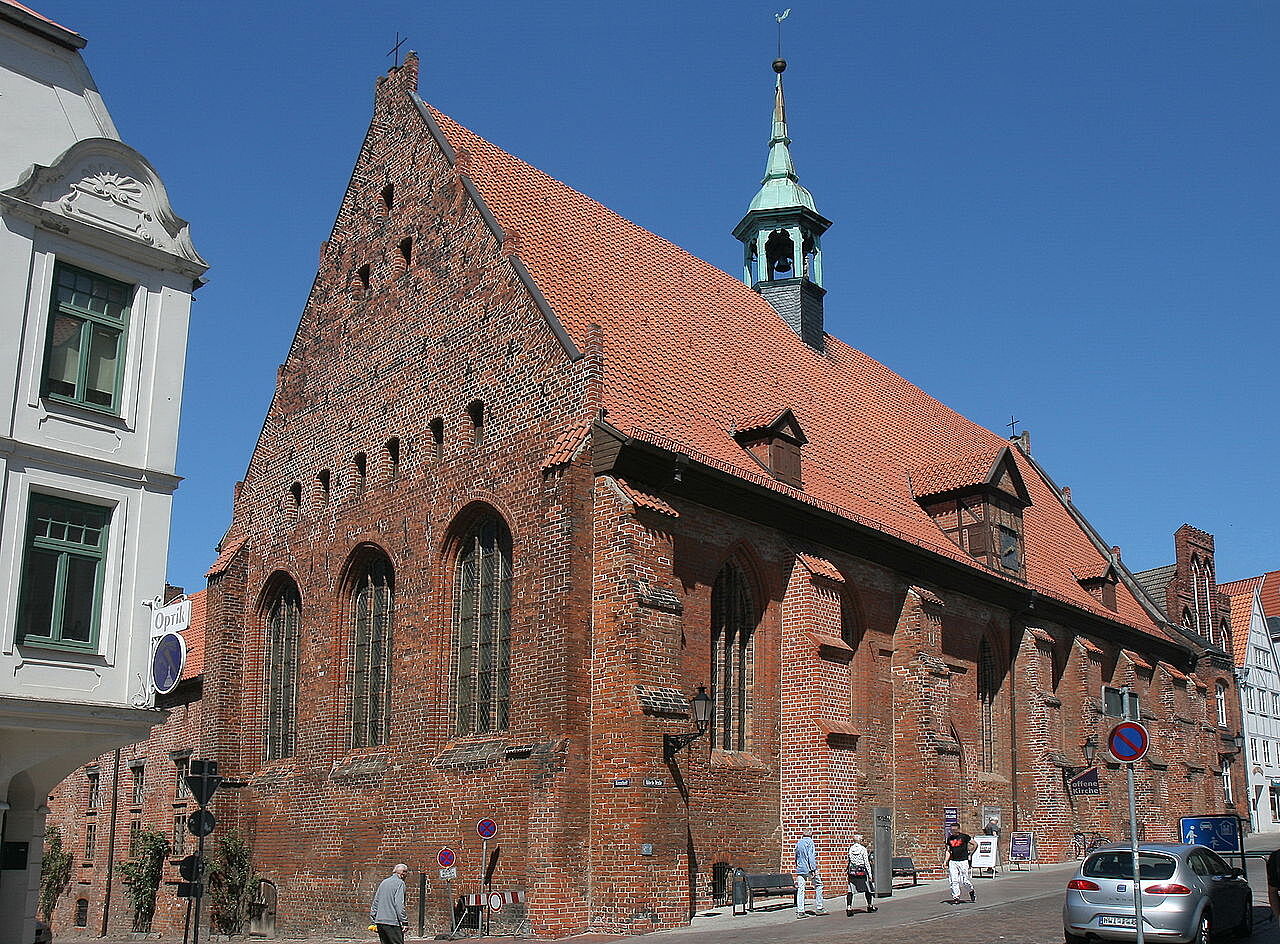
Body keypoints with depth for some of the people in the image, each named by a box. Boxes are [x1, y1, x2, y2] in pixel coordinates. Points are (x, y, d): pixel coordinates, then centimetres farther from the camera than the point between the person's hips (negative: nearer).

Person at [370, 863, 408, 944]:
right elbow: (399, 904, -13)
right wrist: (403, 922, -12)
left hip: (379, 921, 7)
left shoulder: (383, 882, 18)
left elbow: (375, 902, 18)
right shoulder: (400, 883, -5)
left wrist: (373, 922, 20)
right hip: (392, 922, -7)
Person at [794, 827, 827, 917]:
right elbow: (810, 856, -14)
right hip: (808, 868, -6)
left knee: (800, 890, 2)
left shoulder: (798, 843, 14)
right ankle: (819, 908, 11)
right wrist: (813, 869, -16)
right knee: (818, 885, 10)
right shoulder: (809, 842, -5)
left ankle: (800, 911, -3)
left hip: (799, 869, 6)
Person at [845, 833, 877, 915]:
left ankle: (848, 907, -13)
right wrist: (870, 875, -3)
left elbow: (850, 861, 8)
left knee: (850, 891, 0)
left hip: (852, 872, 3)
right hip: (862, 872, -3)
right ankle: (869, 906, 29)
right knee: (868, 889, 17)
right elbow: (866, 863, -7)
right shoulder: (863, 849, -8)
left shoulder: (850, 849, 2)